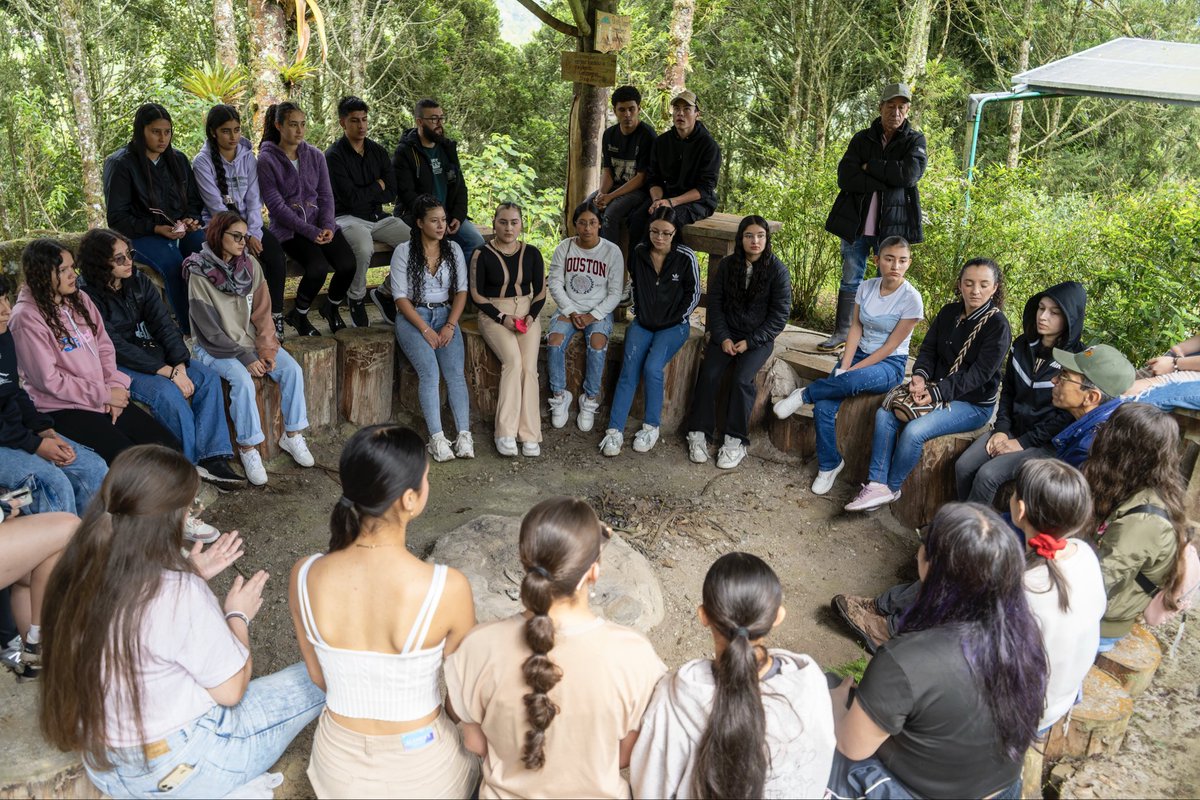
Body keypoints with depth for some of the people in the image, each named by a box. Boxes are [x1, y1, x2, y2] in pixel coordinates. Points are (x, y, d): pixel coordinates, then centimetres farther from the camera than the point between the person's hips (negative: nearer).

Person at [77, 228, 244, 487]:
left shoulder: (139, 282, 3)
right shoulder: (89, 297, -15)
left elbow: (164, 325, -2)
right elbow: (117, 347, -20)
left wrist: (180, 367, -17)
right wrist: (168, 372, -25)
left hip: (151, 353, 6)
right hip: (117, 367, -6)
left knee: (208, 377, -14)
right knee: (167, 393, -31)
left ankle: (213, 457, -18)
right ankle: (193, 463, -16)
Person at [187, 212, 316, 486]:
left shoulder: (250, 265, 0)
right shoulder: (200, 274, -14)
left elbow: (262, 312, 1)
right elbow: (210, 329, -15)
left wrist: (267, 350, -11)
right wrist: (245, 358, -20)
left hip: (252, 340, 5)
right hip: (217, 347, -5)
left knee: (292, 369, -16)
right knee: (243, 380, -31)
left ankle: (292, 435, -3)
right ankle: (248, 449, -17)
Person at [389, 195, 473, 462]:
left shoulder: (453, 249, 10)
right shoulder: (404, 252, -1)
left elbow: (461, 291, 7)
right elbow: (401, 297, -6)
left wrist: (450, 325, -8)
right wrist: (426, 330, -15)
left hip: (445, 316, 3)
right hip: (412, 317, -3)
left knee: (455, 371, -20)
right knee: (429, 371, -25)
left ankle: (464, 435, -27)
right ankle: (437, 438, -28)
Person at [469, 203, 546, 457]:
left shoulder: (532, 253, 9)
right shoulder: (482, 254, 0)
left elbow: (540, 291, 11)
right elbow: (476, 295, -1)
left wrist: (531, 316, -7)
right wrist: (502, 318, -12)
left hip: (526, 312, 3)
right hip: (494, 314, -2)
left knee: (529, 366, -21)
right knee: (513, 360, -28)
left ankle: (529, 435, -20)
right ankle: (506, 433, -25)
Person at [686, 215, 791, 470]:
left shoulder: (778, 271, -6)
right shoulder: (727, 265, 3)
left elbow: (779, 315, -7)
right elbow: (715, 303, 5)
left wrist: (749, 342, -13)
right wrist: (722, 337, -8)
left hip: (758, 338, -3)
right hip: (727, 333, 3)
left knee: (742, 379, -26)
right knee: (708, 374, -20)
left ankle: (736, 441, -16)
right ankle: (698, 434, -11)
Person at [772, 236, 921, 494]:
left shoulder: (911, 298, -13)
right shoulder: (865, 288, 1)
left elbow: (890, 346, -13)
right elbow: (856, 328, 1)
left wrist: (850, 371, -16)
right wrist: (843, 366, -14)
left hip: (889, 364, -4)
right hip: (857, 355, 4)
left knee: (850, 382, -39)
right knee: (823, 409, -21)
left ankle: (804, 395, -11)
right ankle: (829, 465, -1)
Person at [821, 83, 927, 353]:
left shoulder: (914, 140, 4)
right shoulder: (862, 139, 8)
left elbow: (910, 173, -16)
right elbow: (844, 177, -7)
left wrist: (870, 166, -10)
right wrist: (885, 182, -15)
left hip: (892, 225, -2)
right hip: (856, 222, 2)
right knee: (850, 280, 9)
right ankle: (842, 333, 19)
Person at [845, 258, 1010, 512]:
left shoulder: (997, 324, -14)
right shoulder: (949, 312, 6)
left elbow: (979, 374, -20)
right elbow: (928, 348, 7)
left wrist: (936, 393, -28)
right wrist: (920, 375, -16)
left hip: (974, 404, -6)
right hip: (936, 389, 7)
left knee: (914, 431, -27)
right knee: (885, 414, -15)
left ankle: (891, 488, -5)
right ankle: (877, 484, -15)